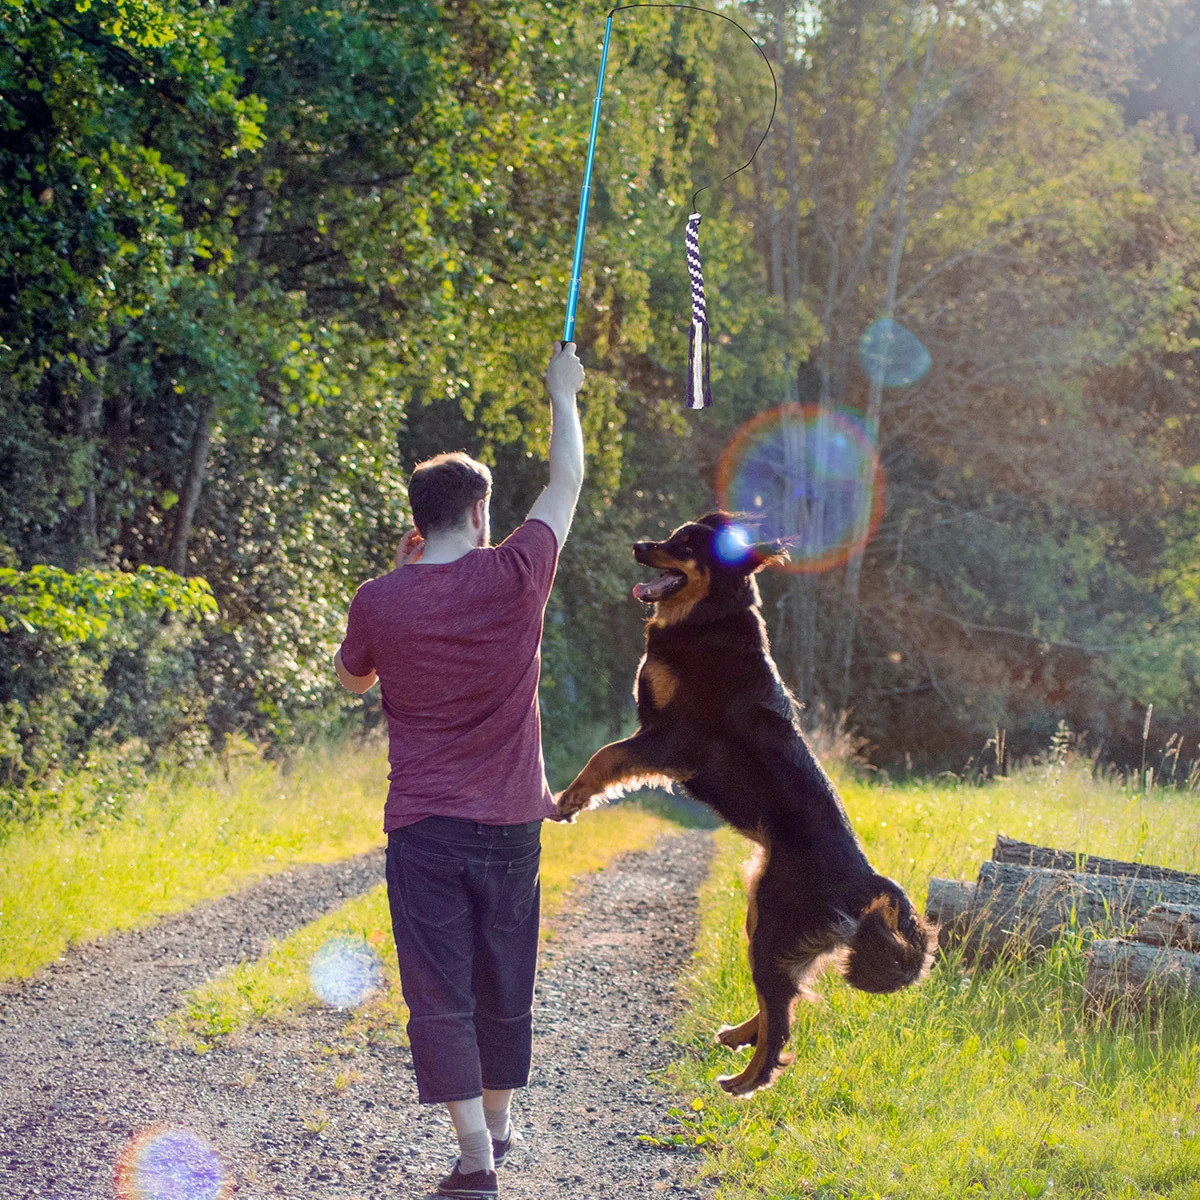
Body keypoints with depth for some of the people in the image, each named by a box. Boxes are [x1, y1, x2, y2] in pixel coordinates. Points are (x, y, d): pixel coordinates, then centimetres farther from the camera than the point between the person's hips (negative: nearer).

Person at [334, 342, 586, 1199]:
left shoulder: (379, 602, -7)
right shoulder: (515, 578, -8)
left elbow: (353, 679, 15)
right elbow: (569, 481, 7)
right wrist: (563, 394, 21)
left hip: (423, 824, -2)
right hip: (510, 820, 2)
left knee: (440, 993, -2)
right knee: (505, 985, 16)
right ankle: (497, 1124, 33)